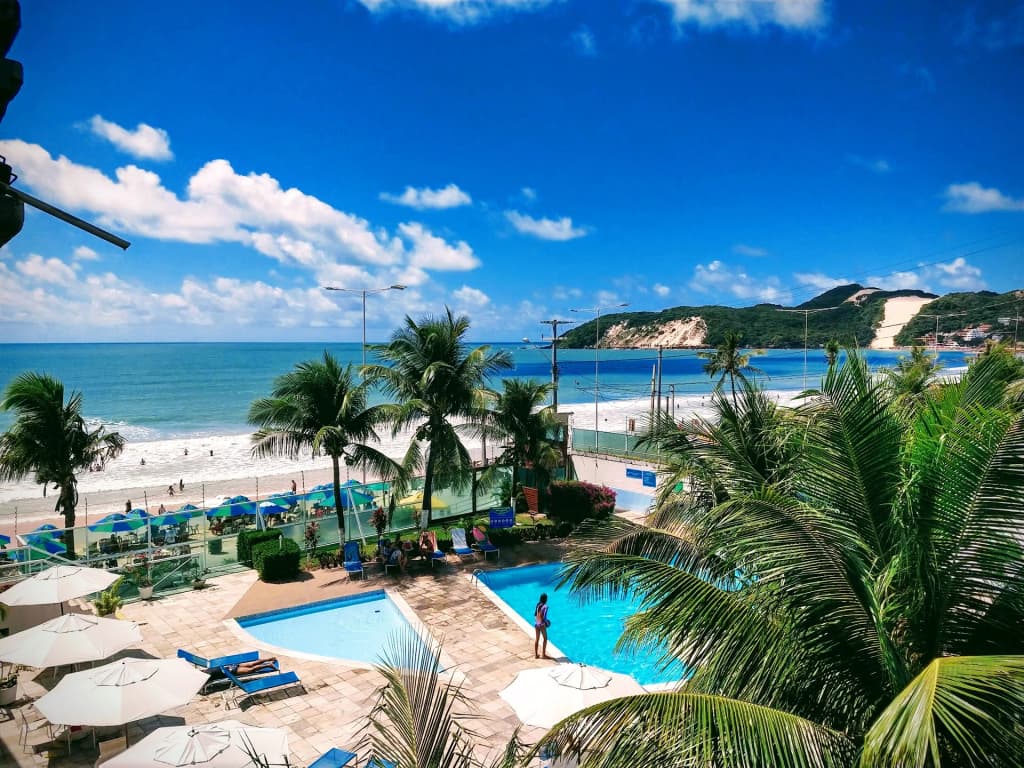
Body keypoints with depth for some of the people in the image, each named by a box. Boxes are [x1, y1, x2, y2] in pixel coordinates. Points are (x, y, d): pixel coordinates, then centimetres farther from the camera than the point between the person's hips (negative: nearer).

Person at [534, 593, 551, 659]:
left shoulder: (538, 605, 3)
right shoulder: (545, 606, -18)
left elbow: (535, 614, 6)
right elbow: (543, 617, -20)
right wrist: (546, 622, -4)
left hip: (536, 623, 7)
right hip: (542, 624, -7)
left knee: (537, 639, 13)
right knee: (545, 639, 9)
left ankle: (536, 654, 19)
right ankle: (543, 655, 12)